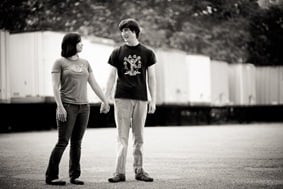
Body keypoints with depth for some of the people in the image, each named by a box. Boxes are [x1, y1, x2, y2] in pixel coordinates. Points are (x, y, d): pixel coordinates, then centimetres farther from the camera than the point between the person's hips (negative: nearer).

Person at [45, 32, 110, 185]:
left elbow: (94, 84, 16)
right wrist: (60, 106, -15)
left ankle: (74, 176, 11)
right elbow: (55, 86, -6)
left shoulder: (85, 63, 14)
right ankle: (51, 176, -2)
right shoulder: (60, 62, -1)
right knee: (63, 142, -8)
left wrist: (105, 101, 12)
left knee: (77, 143, 6)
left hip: (83, 107, 5)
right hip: (68, 106, -5)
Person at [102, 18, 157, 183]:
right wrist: (105, 99, 0)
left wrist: (153, 100, 1)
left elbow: (151, 78, 7)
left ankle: (139, 170, 14)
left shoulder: (147, 53, 6)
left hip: (141, 99, 1)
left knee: (139, 137, 7)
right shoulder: (117, 53, 6)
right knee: (122, 137, -2)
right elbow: (112, 77, 6)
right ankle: (120, 172, -2)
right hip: (121, 99, 0)